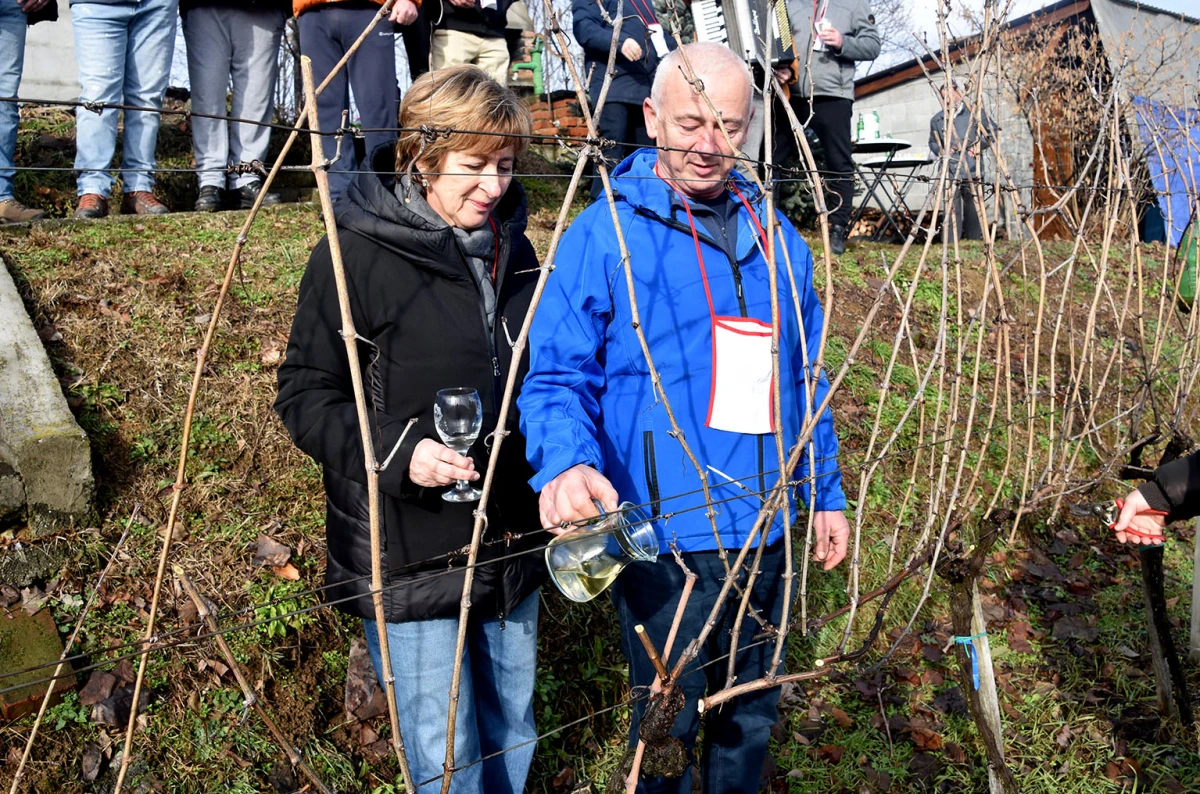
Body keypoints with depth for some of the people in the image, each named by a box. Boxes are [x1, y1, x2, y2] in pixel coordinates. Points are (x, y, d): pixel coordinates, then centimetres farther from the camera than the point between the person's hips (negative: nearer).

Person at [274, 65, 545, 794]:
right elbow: (305, 397, -11)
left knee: (513, 735, 19)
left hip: (513, 540, 6)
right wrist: (396, 451, -25)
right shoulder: (356, 256, -13)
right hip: (411, 553, -6)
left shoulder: (513, 250, 8)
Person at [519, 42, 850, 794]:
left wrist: (826, 492, 17)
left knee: (752, 716, 22)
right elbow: (557, 378, -13)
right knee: (669, 724, 11)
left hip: (767, 530, 5)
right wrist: (567, 463, -32)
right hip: (663, 536, -5)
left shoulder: (775, 237, 8)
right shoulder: (602, 236, -10)